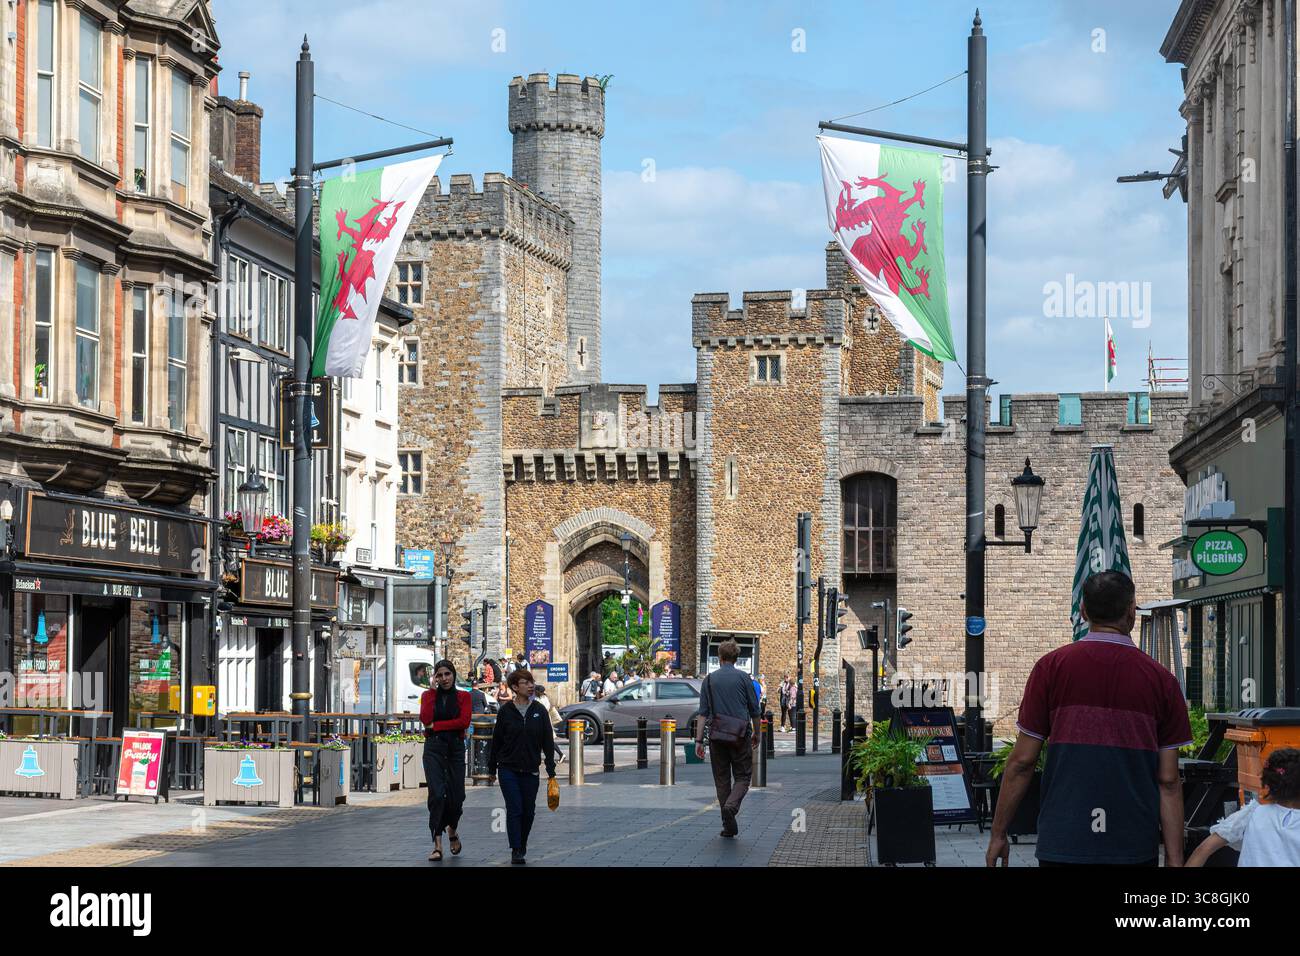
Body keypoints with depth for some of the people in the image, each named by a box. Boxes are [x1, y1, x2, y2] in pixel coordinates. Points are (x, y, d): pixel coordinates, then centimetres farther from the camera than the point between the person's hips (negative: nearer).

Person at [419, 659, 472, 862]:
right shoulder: (428, 695, 8)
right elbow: (425, 718, -11)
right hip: (433, 748, -1)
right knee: (437, 794, -14)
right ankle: (437, 845, -14)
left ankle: (452, 830, 35)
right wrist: (433, 690, -7)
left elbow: (464, 721, -10)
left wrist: (435, 726, -10)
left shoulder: (463, 697, 6)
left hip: (455, 748, 1)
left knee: (456, 796, 3)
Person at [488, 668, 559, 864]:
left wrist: (551, 770, -1)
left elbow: (548, 743, 4)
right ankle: (516, 851, -6)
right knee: (515, 809, -9)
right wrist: (491, 770, 6)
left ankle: (522, 847, 25)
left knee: (528, 811, 7)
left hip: (531, 771, 2)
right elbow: (496, 741, 4)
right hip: (509, 769, -2)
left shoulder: (539, 711, 3)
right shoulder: (506, 711, -1)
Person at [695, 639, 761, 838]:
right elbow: (754, 709, 3)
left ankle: (728, 826, 9)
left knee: (722, 779, 10)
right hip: (740, 736, -2)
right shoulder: (743, 678, 0)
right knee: (742, 776, 7)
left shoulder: (710, 679, 4)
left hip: (717, 737, 2)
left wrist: (699, 740, 1)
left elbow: (703, 713, 0)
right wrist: (756, 734, 17)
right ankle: (731, 806, -22)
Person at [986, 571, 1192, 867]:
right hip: (1136, 848, 1)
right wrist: (1175, 859, 4)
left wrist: (998, 834, 7)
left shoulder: (1052, 666, -2)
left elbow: (1022, 761, -2)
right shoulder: (1161, 679, 2)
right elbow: (1168, 781, 0)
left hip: (1063, 844, -1)